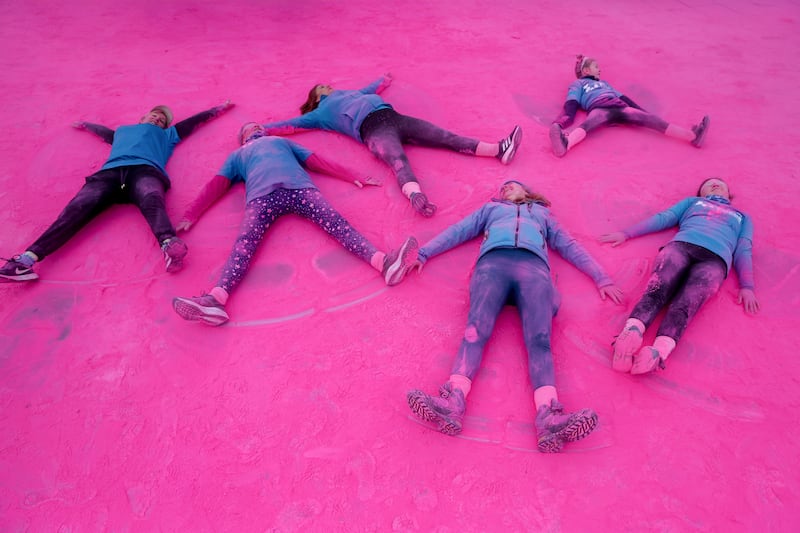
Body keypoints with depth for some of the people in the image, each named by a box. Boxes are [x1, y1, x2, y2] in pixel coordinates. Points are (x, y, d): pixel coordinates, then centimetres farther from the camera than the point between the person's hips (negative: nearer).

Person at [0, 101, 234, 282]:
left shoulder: (167, 134, 39)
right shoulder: (122, 130, 45)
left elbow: (194, 120, 46)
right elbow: (102, 130, 63)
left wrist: (219, 108, 52)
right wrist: (85, 125, 78)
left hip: (145, 170, -2)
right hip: (110, 172, 2)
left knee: (151, 199, -39)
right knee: (78, 207, -25)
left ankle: (169, 245, -69)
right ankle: (27, 258, -42)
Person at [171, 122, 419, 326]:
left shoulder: (283, 141, 44)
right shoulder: (237, 156, 42)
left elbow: (319, 162, 33)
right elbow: (215, 186, 29)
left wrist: (355, 179, 21)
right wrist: (190, 215, 13)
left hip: (300, 187, 1)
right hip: (262, 194, -1)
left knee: (337, 223, -26)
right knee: (245, 241, -29)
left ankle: (384, 262, -50)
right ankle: (215, 300, -54)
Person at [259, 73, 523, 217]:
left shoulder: (350, 93, 40)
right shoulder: (320, 113, 24)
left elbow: (371, 89, 55)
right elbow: (291, 124, 20)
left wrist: (384, 79, 68)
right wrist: (260, 130, 13)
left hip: (393, 117, 6)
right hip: (374, 129, -6)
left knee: (449, 138, -10)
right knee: (399, 161, -39)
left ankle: (499, 150, -20)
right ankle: (416, 196, -68)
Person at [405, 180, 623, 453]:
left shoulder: (542, 214, 41)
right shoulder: (491, 208, 41)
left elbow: (570, 246, 35)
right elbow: (456, 231, 32)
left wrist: (601, 277, 23)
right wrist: (422, 253, 19)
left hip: (534, 266, 0)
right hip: (493, 262, 0)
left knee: (540, 339, -27)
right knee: (475, 329, -28)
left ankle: (548, 416, -49)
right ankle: (454, 401, -49)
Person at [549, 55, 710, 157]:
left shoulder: (604, 83, 44)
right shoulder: (578, 84, 28)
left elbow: (623, 97, 34)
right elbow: (571, 104, 9)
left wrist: (643, 112, 21)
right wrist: (559, 123, -13)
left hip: (620, 108, 5)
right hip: (598, 109, -5)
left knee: (649, 119, -18)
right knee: (589, 124, -39)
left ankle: (692, 136, -35)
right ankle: (565, 143, -75)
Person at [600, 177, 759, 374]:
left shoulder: (742, 218, 39)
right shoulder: (692, 202, 40)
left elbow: (744, 251, 24)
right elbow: (662, 218, 29)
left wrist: (747, 286, 7)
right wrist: (625, 234, 17)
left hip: (715, 259, -1)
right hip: (681, 245, 1)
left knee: (686, 302, -32)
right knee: (656, 290, -32)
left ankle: (659, 352, -58)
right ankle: (632, 331, -59)